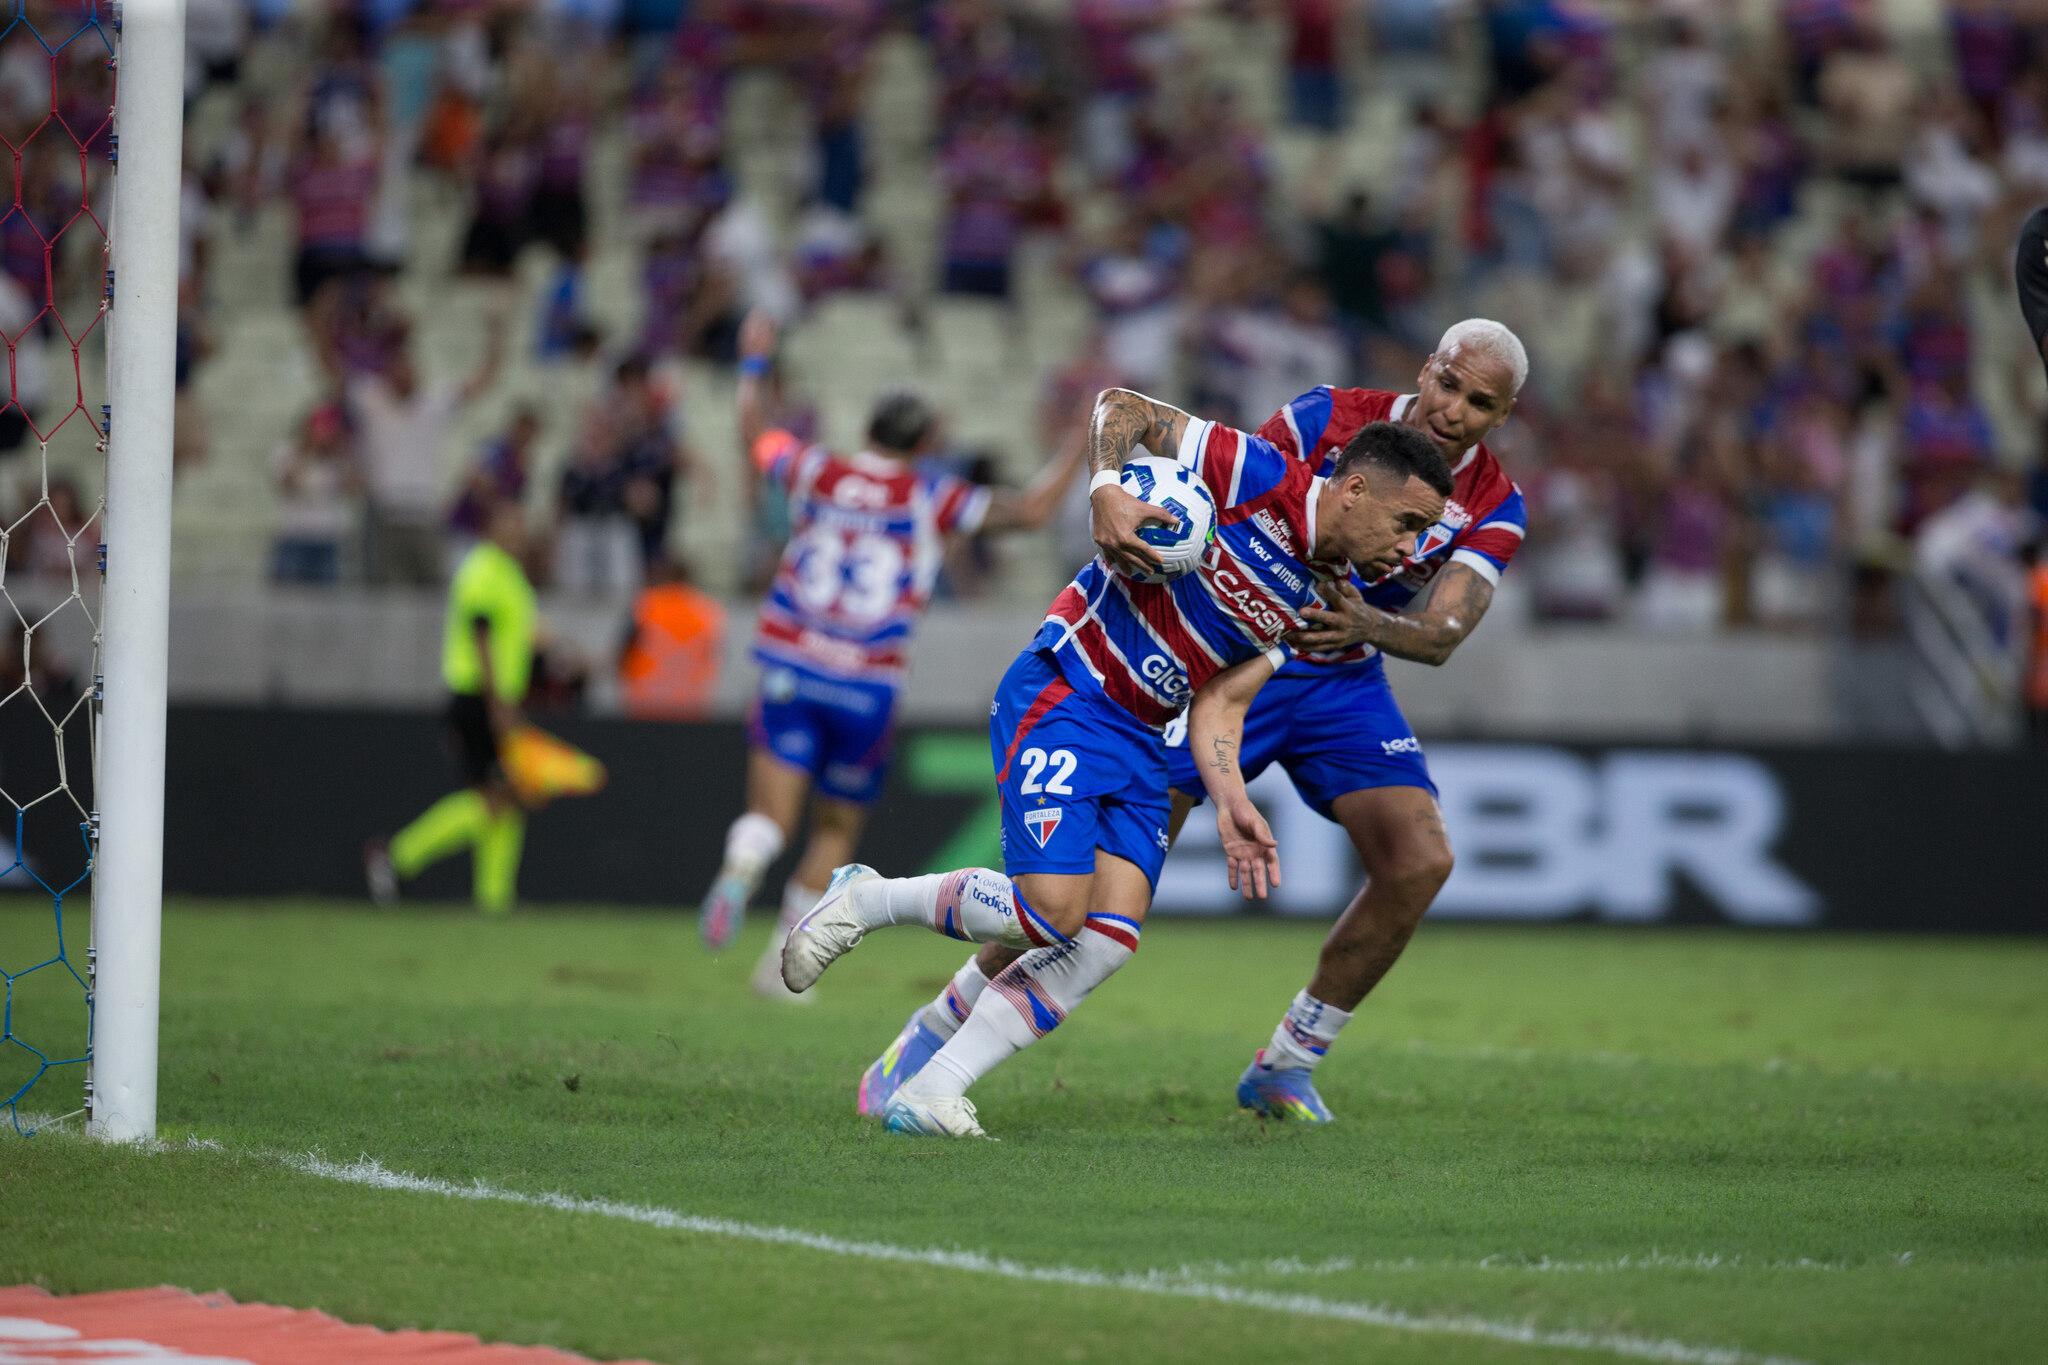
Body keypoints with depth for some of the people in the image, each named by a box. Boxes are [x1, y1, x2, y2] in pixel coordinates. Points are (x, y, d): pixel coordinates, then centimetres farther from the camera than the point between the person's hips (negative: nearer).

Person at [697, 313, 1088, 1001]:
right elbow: (1031, 510, -4)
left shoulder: (817, 473, 4)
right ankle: (785, 960, 15)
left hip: (791, 672, 1)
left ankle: (740, 869, -40)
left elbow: (754, 436, 23)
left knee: (771, 811, -6)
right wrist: (1085, 441, 5)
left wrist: (756, 363, 37)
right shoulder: (928, 499, -3)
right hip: (866, 691, -1)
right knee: (837, 829, 15)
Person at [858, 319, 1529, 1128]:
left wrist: (1368, 624, -42)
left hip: (1342, 680, 4)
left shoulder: (1493, 508, -9)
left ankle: (1286, 1065, 2)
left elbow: (1442, 634, -20)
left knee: (1419, 859, -16)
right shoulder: (1325, 421, -17)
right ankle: (935, 1032, 2)